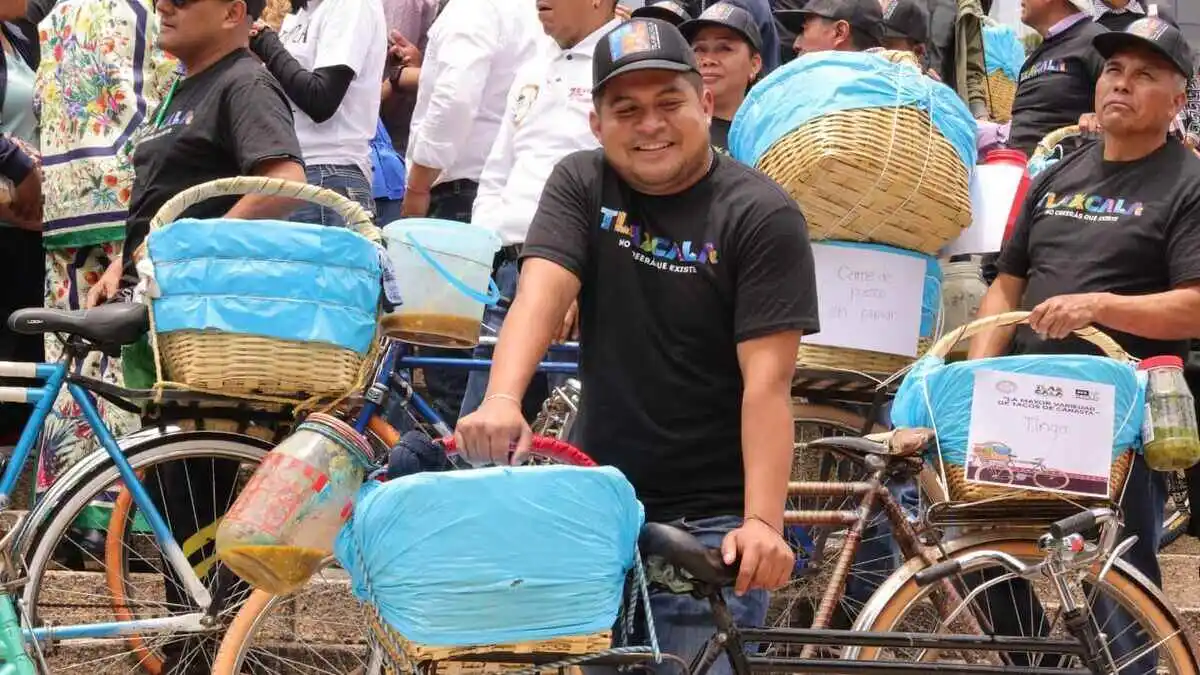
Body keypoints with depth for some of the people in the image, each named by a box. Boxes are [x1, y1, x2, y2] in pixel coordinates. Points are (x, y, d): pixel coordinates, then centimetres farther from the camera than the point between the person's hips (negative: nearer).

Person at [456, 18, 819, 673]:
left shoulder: (761, 215, -9)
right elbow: (540, 294, -14)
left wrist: (762, 522, -27)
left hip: (711, 520, -4)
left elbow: (766, 382, -16)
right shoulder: (581, 186, 3)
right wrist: (501, 401, -33)